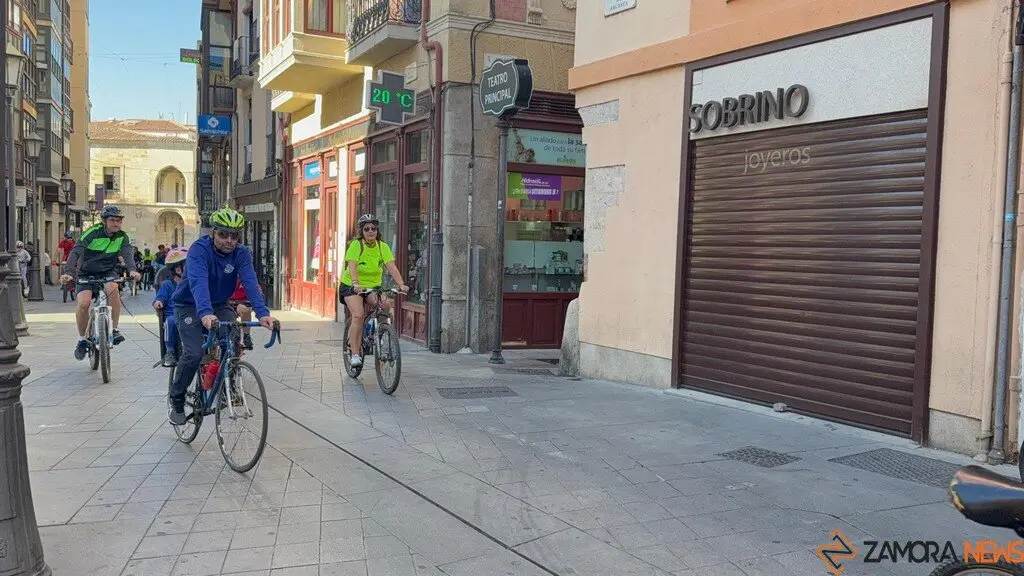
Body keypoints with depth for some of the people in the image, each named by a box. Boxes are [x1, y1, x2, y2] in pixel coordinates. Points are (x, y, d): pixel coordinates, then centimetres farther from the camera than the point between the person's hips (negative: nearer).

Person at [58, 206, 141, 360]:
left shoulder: (122, 236, -5)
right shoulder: (93, 232, -16)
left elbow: (127, 254, -20)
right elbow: (76, 252, -25)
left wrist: (132, 270, -41)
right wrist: (68, 272, -42)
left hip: (108, 273, 1)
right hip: (87, 273, -1)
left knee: (113, 288, -34)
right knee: (83, 302, -24)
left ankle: (114, 330, -21)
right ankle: (82, 339, 0)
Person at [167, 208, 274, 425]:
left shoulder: (241, 254, -13)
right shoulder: (199, 249, -24)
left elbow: (250, 282, -26)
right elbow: (198, 282, -40)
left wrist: (262, 313, -43)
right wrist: (205, 313, -58)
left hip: (219, 305, 4)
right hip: (190, 306, -4)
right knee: (193, 354, -19)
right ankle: (176, 401, 4)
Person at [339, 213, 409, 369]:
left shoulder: (383, 247, -5)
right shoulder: (356, 245, -13)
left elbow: (392, 267, -16)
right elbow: (352, 266, -27)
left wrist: (401, 284, -32)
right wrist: (355, 283, -45)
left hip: (373, 286, 3)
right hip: (352, 286, -3)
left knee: (386, 304, -24)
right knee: (358, 315, -24)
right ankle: (355, 353, -15)